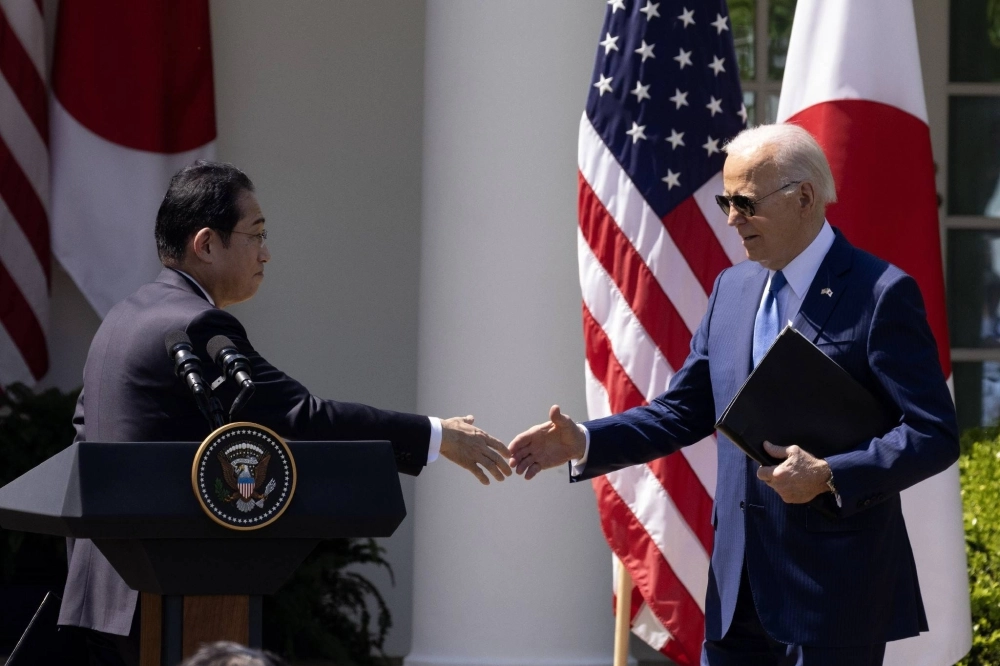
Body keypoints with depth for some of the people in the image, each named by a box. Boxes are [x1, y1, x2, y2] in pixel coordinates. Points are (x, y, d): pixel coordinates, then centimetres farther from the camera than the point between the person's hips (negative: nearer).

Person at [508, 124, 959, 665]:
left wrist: (830, 476, -23)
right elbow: (685, 411, 16)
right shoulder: (732, 288, 12)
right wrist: (583, 443, 2)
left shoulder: (882, 295, -9)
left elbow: (935, 434, -12)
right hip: (738, 587, 6)